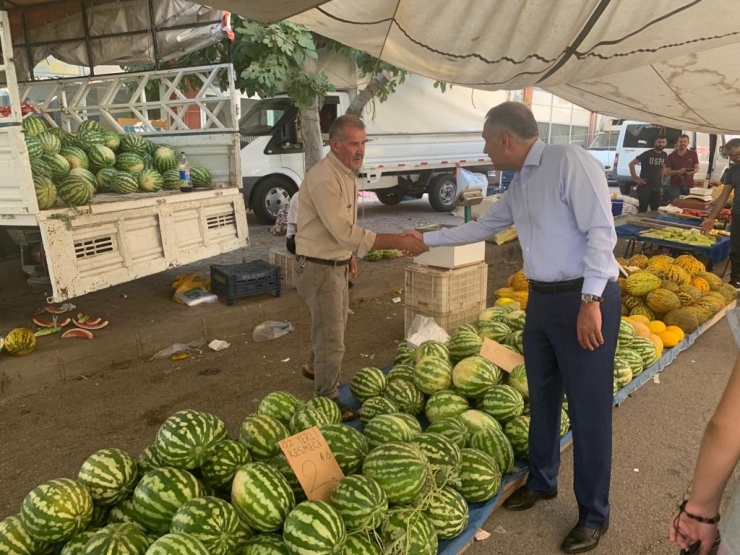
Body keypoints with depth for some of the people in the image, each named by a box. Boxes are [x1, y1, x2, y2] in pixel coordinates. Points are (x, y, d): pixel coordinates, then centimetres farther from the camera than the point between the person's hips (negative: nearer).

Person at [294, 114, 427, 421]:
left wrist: (349, 254, 20)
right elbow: (346, 231, -33)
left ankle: (315, 366, 52)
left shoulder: (346, 172, 6)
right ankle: (327, 401, 17)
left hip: (337, 263, 10)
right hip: (319, 268, -10)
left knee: (334, 324, 27)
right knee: (332, 339, 0)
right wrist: (399, 241, -36)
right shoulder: (324, 179, -26)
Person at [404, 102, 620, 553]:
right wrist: (427, 239, 27)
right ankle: (542, 481, 39)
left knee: (589, 411, 2)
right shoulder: (520, 184, 12)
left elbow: (601, 232, -20)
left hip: (585, 299, -9)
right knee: (542, 398, 19)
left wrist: (590, 301, -23)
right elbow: (482, 226, 24)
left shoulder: (570, 162, -15)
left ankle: (594, 515, 20)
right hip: (542, 298, 9)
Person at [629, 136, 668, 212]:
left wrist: (661, 179, 13)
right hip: (644, 186, -6)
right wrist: (635, 178, -13)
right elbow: (631, 164, -11)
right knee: (643, 209, -5)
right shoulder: (647, 154, -10)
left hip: (656, 187, 6)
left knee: (655, 210, 9)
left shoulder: (664, 155, 8)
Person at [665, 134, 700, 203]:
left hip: (689, 185, 1)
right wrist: (678, 171, -17)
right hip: (675, 186, -1)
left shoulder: (693, 154, 9)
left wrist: (692, 172, -13)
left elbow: (697, 168, 11)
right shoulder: (671, 156, 3)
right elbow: (667, 172, -1)